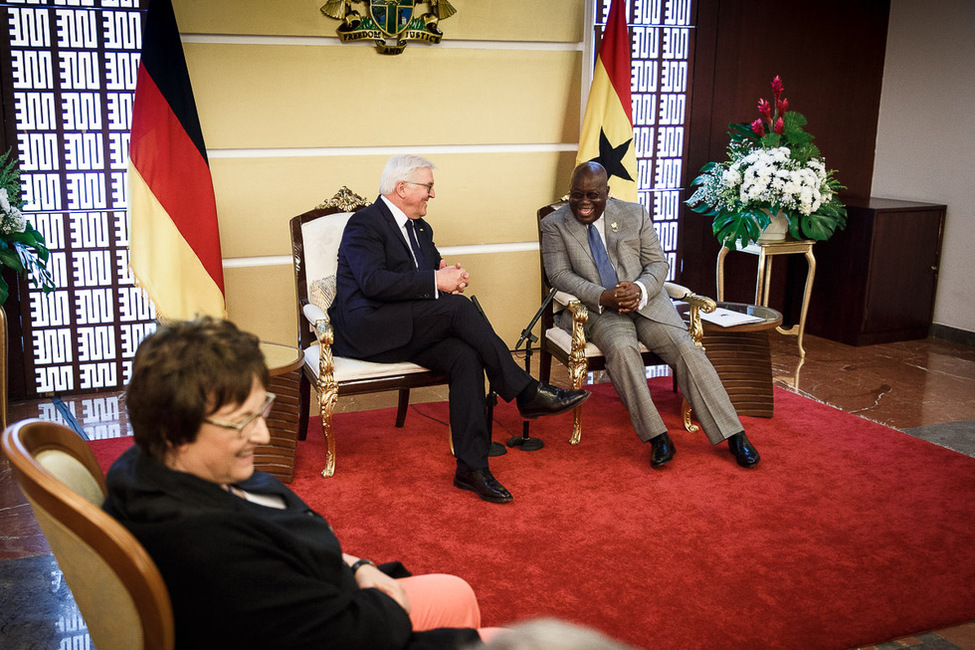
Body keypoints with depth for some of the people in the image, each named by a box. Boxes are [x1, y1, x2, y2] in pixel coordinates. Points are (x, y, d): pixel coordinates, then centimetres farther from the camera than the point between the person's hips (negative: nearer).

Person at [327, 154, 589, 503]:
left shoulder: (420, 228, 22)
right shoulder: (365, 223, -6)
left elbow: (435, 267, 26)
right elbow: (373, 282, -21)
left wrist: (448, 273, 0)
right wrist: (435, 281, -21)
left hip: (409, 331, 8)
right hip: (365, 331, -8)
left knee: (466, 357, -23)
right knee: (459, 306, -26)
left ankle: (472, 466, -23)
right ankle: (526, 392, -20)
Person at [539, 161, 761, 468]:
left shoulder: (634, 215, 10)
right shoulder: (555, 224, 5)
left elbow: (658, 263, 8)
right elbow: (560, 275, -5)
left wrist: (640, 290, -16)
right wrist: (603, 297, -20)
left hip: (645, 302, 2)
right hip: (596, 308, -2)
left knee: (686, 348, -18)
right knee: (622, 348, -33)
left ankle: (734, 435, -13)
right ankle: (657, 437, -27)